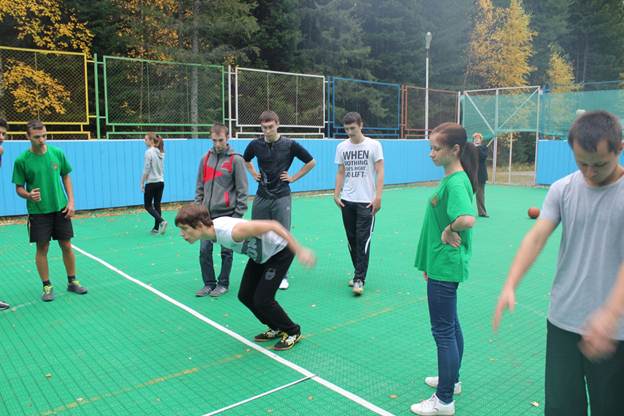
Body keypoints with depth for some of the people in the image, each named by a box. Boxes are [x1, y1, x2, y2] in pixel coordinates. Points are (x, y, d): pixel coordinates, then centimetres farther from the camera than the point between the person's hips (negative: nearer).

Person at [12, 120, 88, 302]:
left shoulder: (57, 153, -2)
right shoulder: (21, 160, -9)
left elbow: (66, 177, 8)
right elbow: (19, 188, -3)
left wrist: (71, 201, 0)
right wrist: (29, 195, -25)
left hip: (60, 208, 2)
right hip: (38, 211, -2)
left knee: (66, 246, 7)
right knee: (42, 248, 4)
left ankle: (72, 281, 22)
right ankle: (47, 286, 18)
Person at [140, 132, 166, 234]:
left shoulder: (149, 152, -14)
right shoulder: (160, 152, 9)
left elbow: (146, 170, -15)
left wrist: (142, 183, -8)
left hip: (151, 183, -7)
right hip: (161, 182, 7)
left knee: (147, 205, 5)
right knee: (157, 205, 11)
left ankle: (161, 221, -14)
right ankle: (156, 228, 13)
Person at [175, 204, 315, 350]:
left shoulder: (232, 232, -39)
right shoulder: (211, 229, -12)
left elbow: (273, 225, -34)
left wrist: (299, 251, -32)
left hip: (280, 251, -8)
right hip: (260, 254, 8)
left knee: (262, 300, -9)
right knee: (245, 296, 6)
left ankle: (293, 332, 16)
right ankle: (277, 328, 28)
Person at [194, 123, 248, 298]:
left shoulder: (235, 159, -5)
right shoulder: (205, 158, 9)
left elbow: (242, 190, -6)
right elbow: (200, 187, 15)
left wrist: (238, 214, -10)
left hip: (227, 214, -4)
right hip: (207, 214, 4)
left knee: (226, 251, 5)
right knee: (204, 250, 5)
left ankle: (223, 283, 20)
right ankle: (209, 283, 21)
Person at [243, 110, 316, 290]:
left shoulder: (289, 145, -6)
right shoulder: (255, 144, 2)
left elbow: (311, 162, 3)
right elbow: (245, 160, 24)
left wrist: (294, 178, 0)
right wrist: (254, 174, 10)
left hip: (282, 197, -3)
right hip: (261, 196, 3)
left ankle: (282, 276, 12)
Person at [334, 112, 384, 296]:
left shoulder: (373, 145, -4)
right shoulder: (342, 147, 7)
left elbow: (380, 172, -5)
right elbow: (341, 173, 13)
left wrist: (378, 197, -13)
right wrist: (336, 194, 2)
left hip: (366, 201, -4)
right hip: (347, 201, 4)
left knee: (363, 240, -6)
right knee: (352, 239, 10)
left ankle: (359, 279, -1)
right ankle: (359, 273, 25)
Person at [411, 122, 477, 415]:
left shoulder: (455, 182, -22)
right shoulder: (450, 178, 8)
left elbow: (467, 218, -40)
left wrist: (450, 231, -19)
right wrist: (430, 261, 17)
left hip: (444, 267, -10)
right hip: (442, 264, 10)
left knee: (443, 330, 1)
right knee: (451, 325, 22)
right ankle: (451, 380, 40)